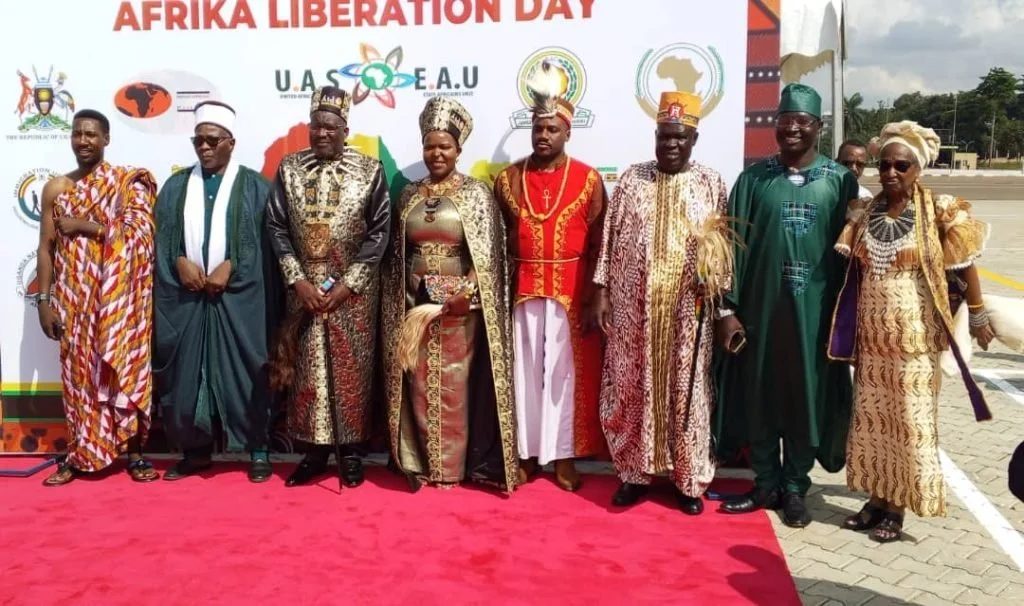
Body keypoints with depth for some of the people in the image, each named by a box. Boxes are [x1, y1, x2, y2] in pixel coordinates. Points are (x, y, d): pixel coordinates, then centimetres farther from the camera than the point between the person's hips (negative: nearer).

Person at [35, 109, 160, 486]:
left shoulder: (128, 182, 0)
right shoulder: (56, 188, 9)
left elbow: (137, 234, -14)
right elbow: (46, 247, 8)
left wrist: (81, 225, -11)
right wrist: (44, 299, 2)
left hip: (118, 296, -3)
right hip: (72, 295, 3)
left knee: (123, 367, 0)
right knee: (78, 370, 6)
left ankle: (133, 451, 10)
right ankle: (79, 454, 16)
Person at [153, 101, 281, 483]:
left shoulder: (253, 186, 4)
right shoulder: (176, 186, 14)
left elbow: (262, 241, -3)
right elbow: (163, 237, 9)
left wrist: (229, 267, -14)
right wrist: (180, 262, -10)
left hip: (238, 294, -3)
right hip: (185, 295, 3)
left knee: (244, 372, -1)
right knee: (186, 371, 5)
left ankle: (258, 450, 9)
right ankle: (195, 450, 17)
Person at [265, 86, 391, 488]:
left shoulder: (370, 171, -4)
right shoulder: (289, 169, 3)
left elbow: (379, 232, -5)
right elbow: (276, 227, 2)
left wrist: (348, 284, -12)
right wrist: (298, 280, -9)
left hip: (354, 291, -2)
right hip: (304, 288, 2)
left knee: (351, 370, 4)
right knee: (307, 370, 6)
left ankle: (350, 451, 17)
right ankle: (314, 450, 19)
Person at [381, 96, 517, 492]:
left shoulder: (476, 194, -2)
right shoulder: (410, 195, 10)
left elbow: (486, 253, -8)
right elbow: (396, 254, 12)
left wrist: (466, 292, -20)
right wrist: (397, 299, 5)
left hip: (459, 305, -3)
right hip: (414, 305, 3)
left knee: (454, 384, 2)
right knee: (419, 384, 7)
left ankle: (451, 466, 14)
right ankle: (420, 462, 19)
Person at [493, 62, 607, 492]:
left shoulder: (588, 180, -1)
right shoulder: (508, 179, 4)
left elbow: (598, 245, -1)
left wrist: (591, 298, -6)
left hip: (571, 291, -1)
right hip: (522, 289, 2)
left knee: (565, 372, 5)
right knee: (526, 370, 7)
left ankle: (562, 455, 17)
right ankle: (526, 453, 19)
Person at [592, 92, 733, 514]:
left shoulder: (712, 184, 3)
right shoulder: (631, 180, 4)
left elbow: (724, 249, 4)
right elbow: (609, 240, 4)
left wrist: (718, 300, -5)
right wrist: (602, 293, -1)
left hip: (687, 311, -1)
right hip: (633, 308, 1)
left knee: (687, 392, 5)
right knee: (631, 388, 6)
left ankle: (688, 479, 18)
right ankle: (634, 473, 20)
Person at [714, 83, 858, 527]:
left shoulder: (841, 181, 1)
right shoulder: (753, 178, 1)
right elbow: (733, 244, 0)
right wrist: (726, 308, -6)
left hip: (814, 309, 0)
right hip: (760, 305, 1)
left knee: (805, 397, 8)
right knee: (759, 395, 8)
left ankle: (794, 488, 24)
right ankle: (766, 484, 25)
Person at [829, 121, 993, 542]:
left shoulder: (939, 212, -8)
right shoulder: (863, 214, 3)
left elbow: (964, 264, -1)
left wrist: (978, 317, 2)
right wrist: (851, 329, 6)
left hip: (914, 337, -4)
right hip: (871, 336, 4)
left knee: (910, 420, 4)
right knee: (870, 418, 10)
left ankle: (897, 507, 17)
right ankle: (876, 499, 24)